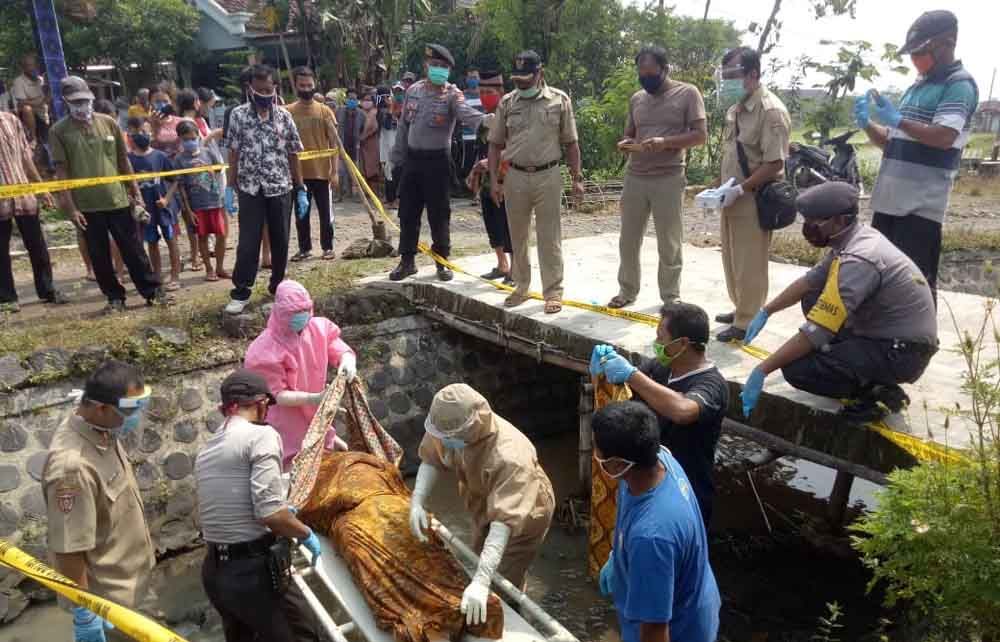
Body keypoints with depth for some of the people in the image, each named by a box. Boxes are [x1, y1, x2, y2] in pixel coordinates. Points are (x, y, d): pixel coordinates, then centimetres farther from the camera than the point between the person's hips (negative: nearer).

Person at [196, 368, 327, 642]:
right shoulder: (261, 435, -11)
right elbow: (268, 512, -21)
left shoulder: (206, 449, 14)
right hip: (254, 570, -8)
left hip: (214, 571, 8)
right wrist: (305, 534, -4)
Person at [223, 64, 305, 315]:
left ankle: (277, 286, 25)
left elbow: (293, 155, 5)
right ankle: (240, 293, 6)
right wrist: (229, 189, -2)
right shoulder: (239, 115, -1)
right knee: (248, 243, -2)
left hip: (281, 188, 1)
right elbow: (233, 154, 2)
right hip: (250, 189, -1)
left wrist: (301, 190, 4)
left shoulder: (284, 116, 2)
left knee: (280, 241, 9)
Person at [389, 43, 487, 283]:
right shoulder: (413, 91, 7)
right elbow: (404, 125, 14)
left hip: (438, 160, -4)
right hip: (413, 158, 5)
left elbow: (466, 113, -28)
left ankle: (442, 262, 15)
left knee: (439, 214, 1)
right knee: (408, 212, 9)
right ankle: (407, 261, 21)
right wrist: (398, 155, 12)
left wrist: (485, 121, -49)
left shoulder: (452, 94, -8)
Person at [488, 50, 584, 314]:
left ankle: (553, 292, 8)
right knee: (517, 237, 11)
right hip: (515, 177, 3)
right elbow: (496, 144, 8)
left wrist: (577, 177, 0)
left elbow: (570, 144, 4)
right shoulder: (507, 102, 6)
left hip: (548, 176, -2)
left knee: (550, 237, 0)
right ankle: (521, 287, 24)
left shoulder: (559, 100, 1)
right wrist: (494, 180, 0)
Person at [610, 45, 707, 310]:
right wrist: (625, 143, -4)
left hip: (669, 179, -4)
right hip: (634, 178, 5)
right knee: (628, 240, 9)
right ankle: (627, 291, 24)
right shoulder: (636, 99, 13)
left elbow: (701, 135, -7)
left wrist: (665, 142, -21)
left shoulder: (687, 93, -2)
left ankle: (670, 297, 16)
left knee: (669, 244, 4)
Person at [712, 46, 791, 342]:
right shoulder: (736, 107, 11)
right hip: (732, 198, 9)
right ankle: (741, 309, 33)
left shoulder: (770, 110, -17)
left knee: (749, 265, 1)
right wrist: (724, 188, 10)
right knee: (732, 260, 18)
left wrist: (739, 189, -22)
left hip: (753, 200, -9)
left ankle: (746, 323, 11)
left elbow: (774, 164, -21)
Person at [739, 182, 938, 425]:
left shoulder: (856, 261, -27)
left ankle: (879, 393, -1)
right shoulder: (856, 238, 1)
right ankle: (849, 366, 13)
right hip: (889, 334, 9)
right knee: (813, 300, 13)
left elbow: (816, 332, -27)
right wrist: (765, 312, 14)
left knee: (796, 369, -19)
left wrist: (762, 370, -22)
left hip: (902, 353, -9)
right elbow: (809, 281, 16)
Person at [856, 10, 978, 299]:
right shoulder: (917, 87, 21)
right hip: (890, 199, 9)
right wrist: (867, 125, 5)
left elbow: (944, 137, -20)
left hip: (921, 204, -9)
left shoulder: (959, 85, -6)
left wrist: (898, 119, -19)